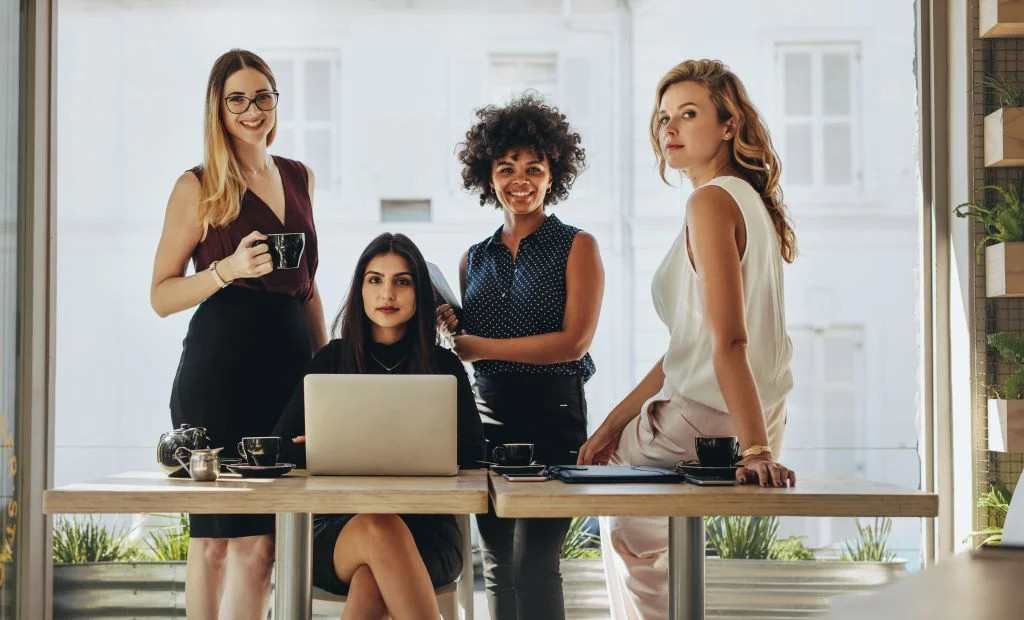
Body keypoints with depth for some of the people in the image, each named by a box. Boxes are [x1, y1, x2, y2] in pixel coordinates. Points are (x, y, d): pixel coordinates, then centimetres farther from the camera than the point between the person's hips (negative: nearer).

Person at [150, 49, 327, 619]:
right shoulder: (198, 187, -1)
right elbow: (161, 296, -2)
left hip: (289, 364, 4)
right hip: (219, 367, -4)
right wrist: (228, 269, -17)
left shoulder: (299, 179, 14)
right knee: (215, 536, 0)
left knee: (261, 542, 3)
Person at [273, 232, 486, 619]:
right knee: (379, 530, -38)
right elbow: (284, 447, 4)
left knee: (370, 585, -37)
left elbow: (470, 455, -1)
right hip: (340, 526, 0)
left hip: (426, 529, 0)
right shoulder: (332, 360, 10)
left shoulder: (444, 366, 10)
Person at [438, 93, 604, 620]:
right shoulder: (474, 259, 15)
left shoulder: (576, 247, 0)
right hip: (488, 418, 5)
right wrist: (448, 329, -4)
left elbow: (574, 341, -11)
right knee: (497, 569, 8)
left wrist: (478, 346, -12)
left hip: (552, 417, -5)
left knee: (533, 566, -11)